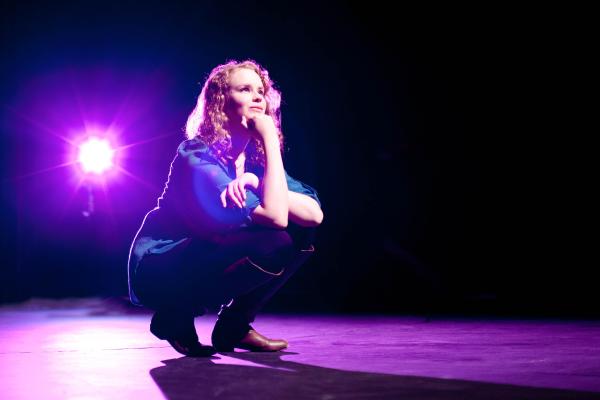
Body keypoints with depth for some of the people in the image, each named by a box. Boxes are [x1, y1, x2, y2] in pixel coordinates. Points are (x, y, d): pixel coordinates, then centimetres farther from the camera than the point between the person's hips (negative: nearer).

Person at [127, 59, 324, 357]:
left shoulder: (255, 156, 1)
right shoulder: (197, 156, -23)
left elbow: (315, 213, -11)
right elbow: (275, 216, -33)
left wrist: (255, 182, -24)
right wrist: (271, 140, -26)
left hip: (209, 262, 8)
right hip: (158, 272, -7)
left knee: (302, 231, -7)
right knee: (273, 243, -28)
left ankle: (234, 326, 4)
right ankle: (175, 318, -8)